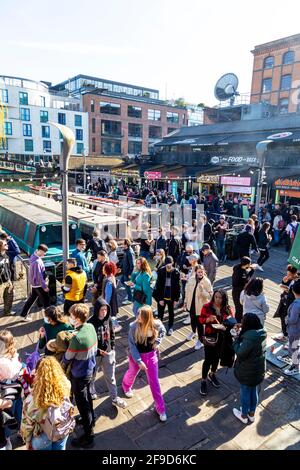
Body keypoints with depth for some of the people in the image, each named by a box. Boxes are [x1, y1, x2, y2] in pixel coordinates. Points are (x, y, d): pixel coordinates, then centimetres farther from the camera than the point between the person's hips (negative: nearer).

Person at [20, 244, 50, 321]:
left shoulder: (34, 256, 1)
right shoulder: (37, 261, -29)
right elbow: (39, 275, -26)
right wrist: (44, 286, -19)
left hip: (34, 283, 9)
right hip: (38, 284, -9)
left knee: (32, 298, 19)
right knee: (45, 300, 6)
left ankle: (23, 315, 27)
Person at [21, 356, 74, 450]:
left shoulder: (32, 400, -36)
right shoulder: (65, 386, -29)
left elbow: (27, 424, -19)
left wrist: (28, 442, 1)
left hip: (43, 437, -2)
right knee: (60, 448, 29)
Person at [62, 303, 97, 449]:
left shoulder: (77, 338, -34)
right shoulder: (91, 327, -11)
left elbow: (67, 359, -17)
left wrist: (61, 364, 4)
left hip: (79, 375, -7)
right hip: (90, 369, 8)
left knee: (82, 403, 10)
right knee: (87, 397, 29)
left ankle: (88, 437, 27)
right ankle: (90, 420, 52)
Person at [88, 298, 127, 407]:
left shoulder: (108, 319, -9)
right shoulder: (91, 322, -23)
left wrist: (112, 348, 5)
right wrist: (98, 351, -21)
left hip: (108, 353, 3)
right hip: (95, 354, -3)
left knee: (110, 377, 14)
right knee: (91, 376, 22)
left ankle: (114, 398, 30)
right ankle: (91, 393, 49)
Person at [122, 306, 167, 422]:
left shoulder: (156, 324, -21)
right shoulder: (134, 326, -27)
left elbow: (163, 331, 4)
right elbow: (132, 345, -20)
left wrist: (157, 342, -10)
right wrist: (139, 361, -22)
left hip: (151, 355, 1)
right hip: (136, 355, -1)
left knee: (154, 382, 7)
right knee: (132, 373, 27)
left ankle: (161, 408, 24)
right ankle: (126, 386, 63)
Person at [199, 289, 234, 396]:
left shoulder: (228, 309, -6)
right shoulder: (207, 307, -12)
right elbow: (200, 320, -8)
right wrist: (208, 319, -26)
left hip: (222, 337, 3)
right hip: (210, 337, -3)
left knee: (217, 357, 20)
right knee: (208, 359, 0)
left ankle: (212, 374, 44)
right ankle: (203, 381, 17)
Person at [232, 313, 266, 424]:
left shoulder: (250, 338, -34)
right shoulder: (262, 333, -8)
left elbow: (240, 353, -27)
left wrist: (236, 340, -15)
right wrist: (241, 335, -5)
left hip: (247, 371, -7)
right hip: (258, 369, 7)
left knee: (245, 392, 14)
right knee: (254, 391, 23)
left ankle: (244, 416, 34)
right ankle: (252, 414, 42)